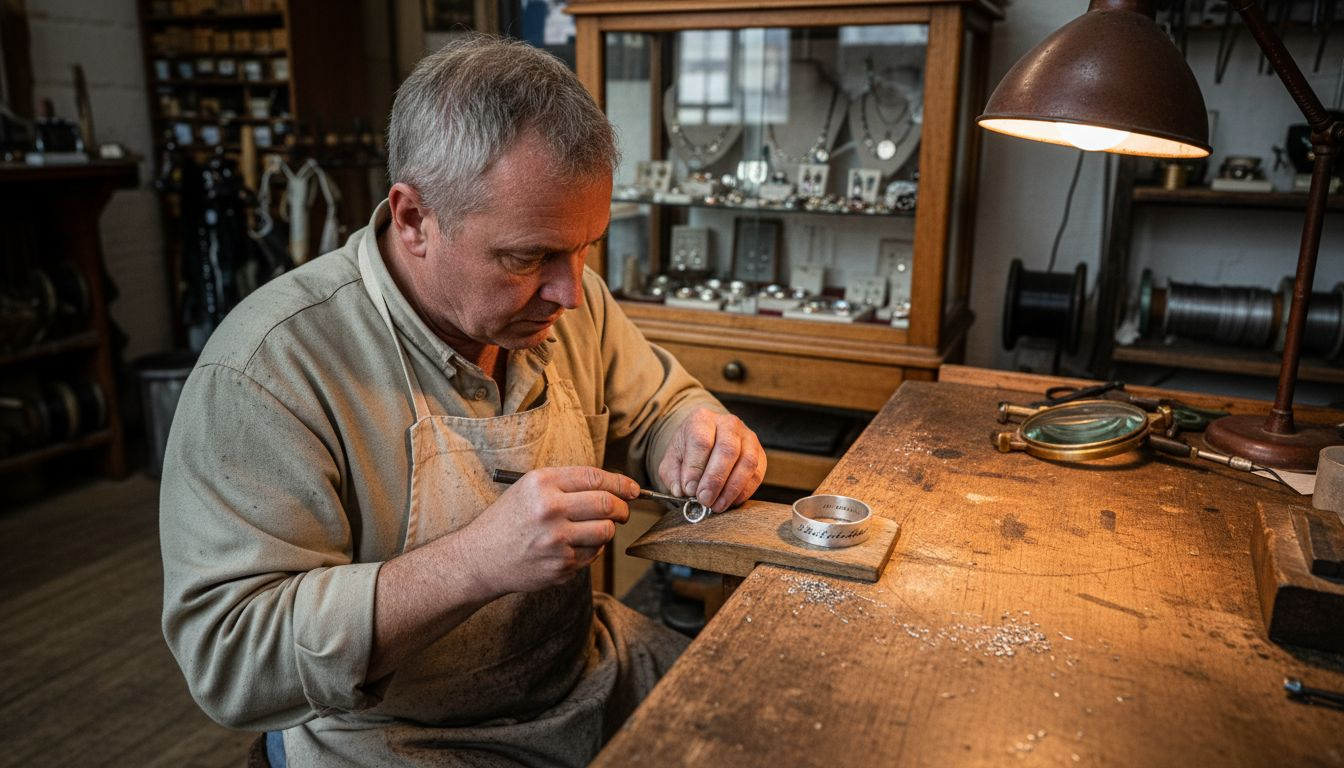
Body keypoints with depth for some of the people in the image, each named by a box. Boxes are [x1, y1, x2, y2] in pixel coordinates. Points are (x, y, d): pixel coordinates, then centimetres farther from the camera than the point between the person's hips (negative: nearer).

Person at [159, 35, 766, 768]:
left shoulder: (568, 298, -6)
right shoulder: (266, 370, -24)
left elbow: (653, 405, 10)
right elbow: (224, 653, -25)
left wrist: (698, 435, -14)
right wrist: (474, 562, -36)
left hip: (588, 671, 5)